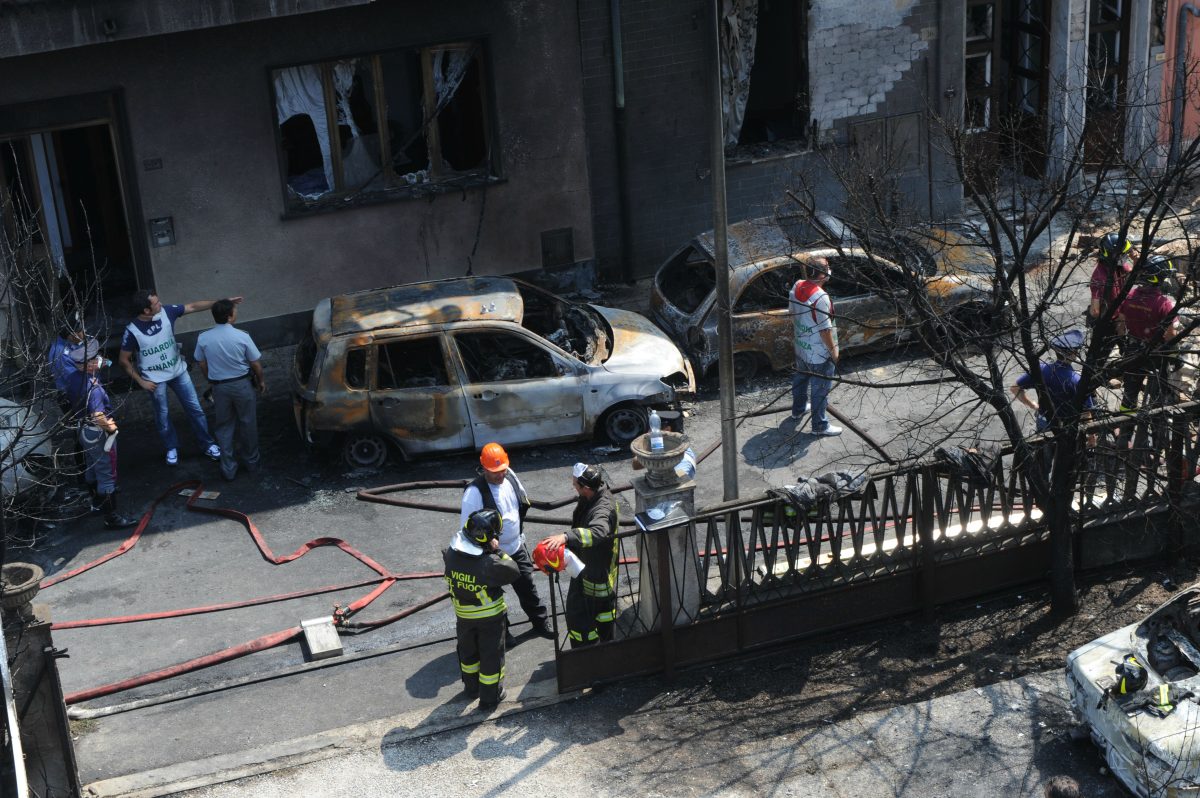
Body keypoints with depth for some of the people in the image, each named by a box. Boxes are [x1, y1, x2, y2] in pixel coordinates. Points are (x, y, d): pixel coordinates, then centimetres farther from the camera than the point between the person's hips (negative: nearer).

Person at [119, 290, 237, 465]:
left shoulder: (166, 312, -16)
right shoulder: (132, 331, -24)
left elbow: (193, 307, -8)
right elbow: (124, 360, -12)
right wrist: (141, 381, -11)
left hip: (178, 371, 3)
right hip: (155, 379, -3)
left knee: (195, 409, 11)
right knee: (163, 416, 15)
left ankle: (207, 444, 28)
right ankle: (171, 448, 38)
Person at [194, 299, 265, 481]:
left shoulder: (203, 339, -12)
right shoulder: (242, 337, -18)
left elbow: (202, 365, 1)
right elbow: (255, 364, -8)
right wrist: (261, 381, 10)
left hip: (219, 387, 1)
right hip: (242, 384, -1)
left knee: (224, 427, 14)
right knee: (248, 424, 17)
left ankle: (228, 469, 17)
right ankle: (251, 461, 31)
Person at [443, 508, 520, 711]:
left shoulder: (451, 554, -22)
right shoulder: (490, 564, -35)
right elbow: (514, 572, -21)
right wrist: (499, 552, -18)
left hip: (463, 616, 4)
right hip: (491, 618, -4)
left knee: (468, 651, 27)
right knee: (491, 656, 15)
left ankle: (471, 687, 47)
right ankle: (490, 697, 29)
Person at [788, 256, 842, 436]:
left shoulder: (797, 287, -7)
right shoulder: (820, 297, -31)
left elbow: (792, 315, 8)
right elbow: (824, 329, -25)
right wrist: (833, 350, -12)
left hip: (800, 346, 8)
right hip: (819, 353, -8)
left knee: (800, 379, 28)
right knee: (821, 388, 7)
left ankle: (798, 410, 48)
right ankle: (820, 425, 18)